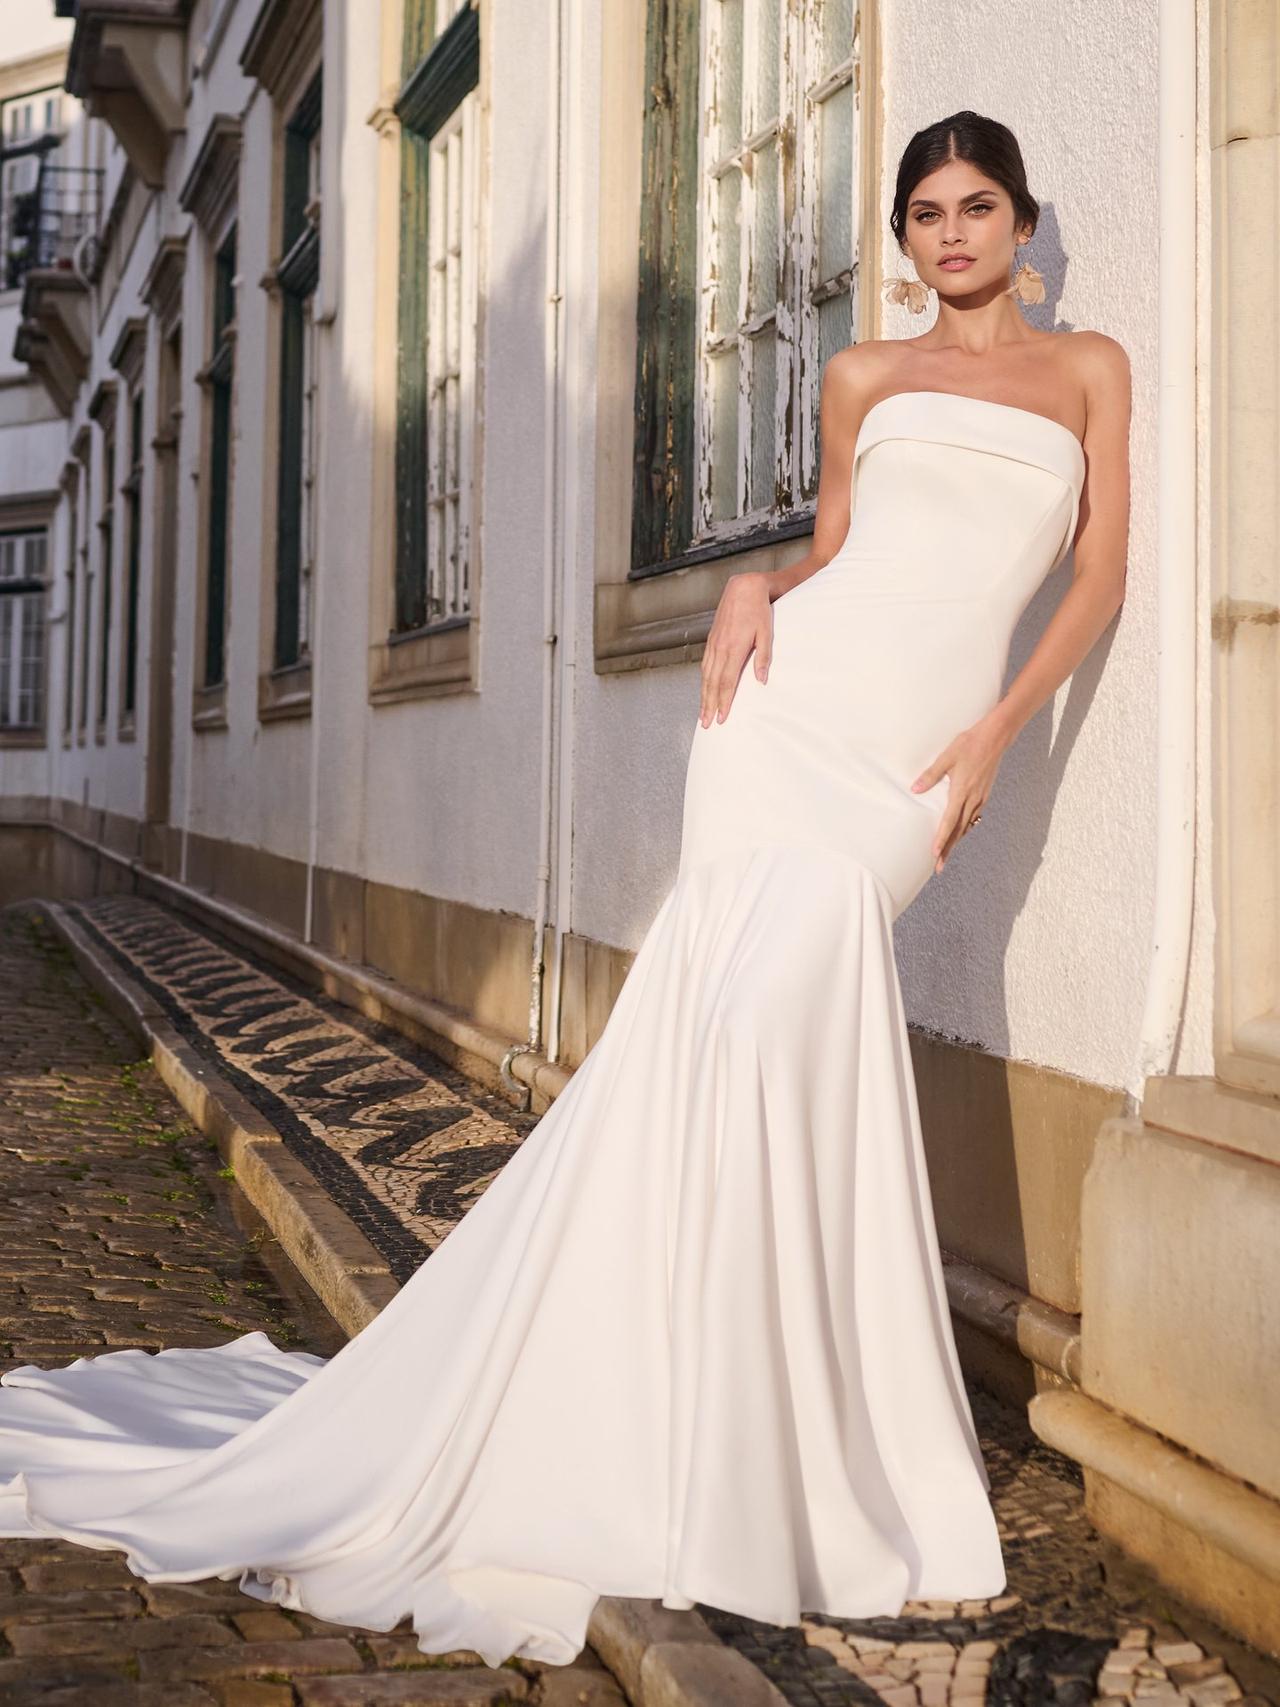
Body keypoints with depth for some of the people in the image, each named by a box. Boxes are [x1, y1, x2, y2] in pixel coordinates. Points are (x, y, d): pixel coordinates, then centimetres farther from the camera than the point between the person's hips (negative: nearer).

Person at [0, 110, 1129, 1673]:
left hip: (922, 738, 0)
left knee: (785, 994, -19)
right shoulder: (864, 375, 17)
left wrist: (995, 736, -2)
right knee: (767, 996, -16)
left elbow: (1099, 576, 9)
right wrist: (755, 582, 2)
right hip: (802, 682, 1)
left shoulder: (1091, 369, 16)